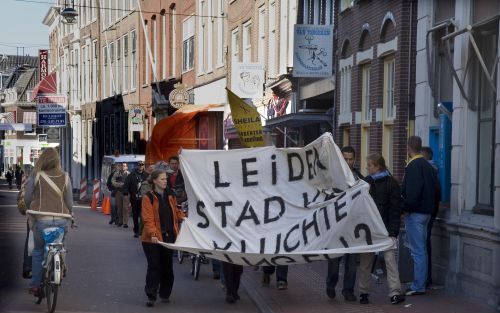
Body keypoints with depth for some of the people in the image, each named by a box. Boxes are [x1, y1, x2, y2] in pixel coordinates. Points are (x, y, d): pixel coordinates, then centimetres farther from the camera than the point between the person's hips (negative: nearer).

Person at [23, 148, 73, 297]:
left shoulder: (35, 175, -1)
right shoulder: (65, 177, 4)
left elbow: (27, 198, 4)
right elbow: (69, 201, 7)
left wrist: (30, 209, 23)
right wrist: (69, 216, 23)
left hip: (41, 219, -1)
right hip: (61, 219, 1)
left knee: (38, 252, 12)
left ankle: (35, 286, 13)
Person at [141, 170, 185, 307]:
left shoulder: (170, 195, 9)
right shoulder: (148, 197, -10)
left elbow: (175, 210, 23)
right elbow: (148, 218, -16)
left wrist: (182, 217, 2)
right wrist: (153, 234, -27)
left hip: (169, 236, 6)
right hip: (153, 238, -6)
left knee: (167, 265, 12)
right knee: (154, 266, -6)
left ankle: (165, 294, 25)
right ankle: (151, 296, -1)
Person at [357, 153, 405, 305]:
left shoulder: (391, 183, -2)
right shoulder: (366, 182, 11)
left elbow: (395, 209, -6)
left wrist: (393, 231, -13)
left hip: (386, 229, -4)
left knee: (390, 258, -10)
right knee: (365, 261, 6)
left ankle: (395, 293, -10)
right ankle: (363, 292, 15)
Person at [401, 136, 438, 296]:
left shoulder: (413, 166, -16)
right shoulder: (428, 166, 14)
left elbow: (412, 192, -23)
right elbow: (435, 189, 17)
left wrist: (406, 208, -13)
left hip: (415, 213, -9)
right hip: (426, 211, 9)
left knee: (417, 251, -6)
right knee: (422, 249, 14)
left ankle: (418, 286, -3)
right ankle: (420, 284, 20)